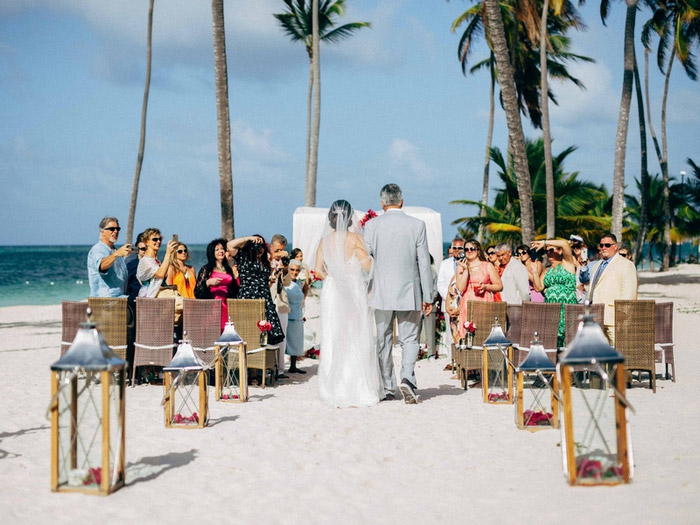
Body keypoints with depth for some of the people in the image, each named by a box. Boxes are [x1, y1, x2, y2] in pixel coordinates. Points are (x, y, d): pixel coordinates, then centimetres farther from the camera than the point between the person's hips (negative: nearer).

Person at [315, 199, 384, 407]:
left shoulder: (325, 241, 2)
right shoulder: (354, 238, -9)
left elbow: (318, 271, 0)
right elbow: (368, 266, -13)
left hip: (331, 294, 3)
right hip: (354, 293, -3)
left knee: (333, 341, 8)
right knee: (357, 341, 3)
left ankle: (335, 391, 10)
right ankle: (358, 392, 3)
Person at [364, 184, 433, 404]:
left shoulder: (372, 225, -3)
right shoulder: (417, 225, -3)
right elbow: (424, 263, -2)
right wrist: (428, 297, 3)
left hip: (381, 293, 1)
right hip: (410, 293, 0)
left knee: (383, 341, 12)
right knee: (409, 340, 5)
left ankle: (387, 388, 17)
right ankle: (407, 378, -17)